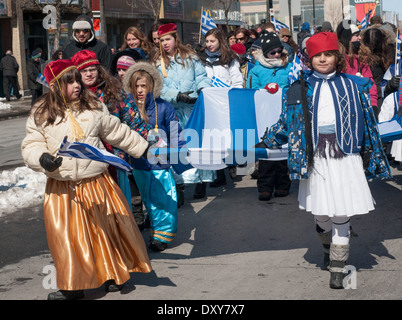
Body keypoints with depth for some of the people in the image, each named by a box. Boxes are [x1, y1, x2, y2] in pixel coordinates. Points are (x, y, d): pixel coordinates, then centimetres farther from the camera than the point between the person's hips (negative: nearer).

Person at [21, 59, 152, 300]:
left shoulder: (95, 107, 5)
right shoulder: (41, 114, -1)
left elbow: (117, 132, 16)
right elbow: (32, 146, -1)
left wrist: (143, 148, 20)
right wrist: (42, 158, -23)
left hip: (97, 182, 2)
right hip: (63, 188, -1)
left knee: (108, 227, 7)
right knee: (68, 237, 0)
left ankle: (114, 274, 27)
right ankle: (73, 287, 15)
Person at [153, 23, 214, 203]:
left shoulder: (190, 57, 12)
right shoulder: (157, 63, 9)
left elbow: (202, 77, 11)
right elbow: (159, 88, -1)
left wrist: (203, 87, -11)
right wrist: (178, 96, -15)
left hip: (195, 108, 1)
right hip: (172, 112, 0)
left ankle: (201, 181, 13)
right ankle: (178, 186, -7)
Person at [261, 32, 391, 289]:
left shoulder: (353, 85, 6)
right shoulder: (301, 88, 7)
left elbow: (367, 120, 8)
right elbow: (287, 121, 12)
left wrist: (375, 155, 7)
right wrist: (269, 141, 2)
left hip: (344, 155, -1)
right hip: (315, 156, 1)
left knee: (341, 214, -4)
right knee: (321, 213, 9)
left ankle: (337, 270, 4)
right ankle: (328, 248, 39)